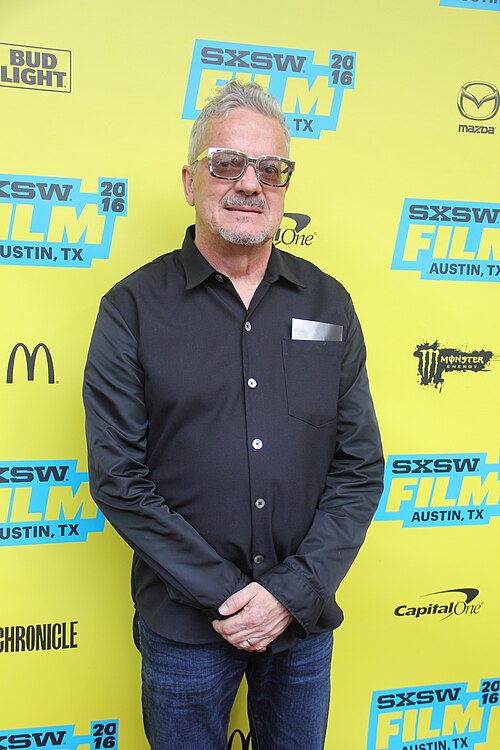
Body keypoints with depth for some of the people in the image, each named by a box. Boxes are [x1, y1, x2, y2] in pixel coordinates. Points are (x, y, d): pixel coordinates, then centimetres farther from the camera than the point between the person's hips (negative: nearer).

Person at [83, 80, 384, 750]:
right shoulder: (134, 308, -7)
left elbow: (360, 468, 0)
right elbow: (119, 479, -10)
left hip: (305, 620, 3)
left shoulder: (329, 304, 1)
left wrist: (292, 591, -9)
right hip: (185, 623, -2)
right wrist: (224, 594, -14)